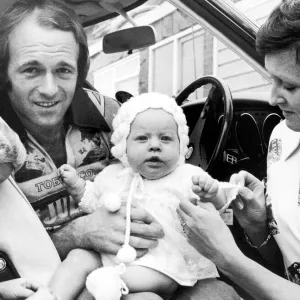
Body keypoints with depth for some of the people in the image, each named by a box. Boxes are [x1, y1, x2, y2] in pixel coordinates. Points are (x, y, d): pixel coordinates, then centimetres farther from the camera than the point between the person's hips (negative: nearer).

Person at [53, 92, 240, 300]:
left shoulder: (188, 176, 2)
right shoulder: (113, 175, 14)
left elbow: (217, 207, -1)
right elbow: (93, 203, 28)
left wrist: (211, 194, -23)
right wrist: (76, 185, 13)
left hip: (161, 261, -3)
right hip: (109, 251, 4)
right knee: (77, 259, -17)